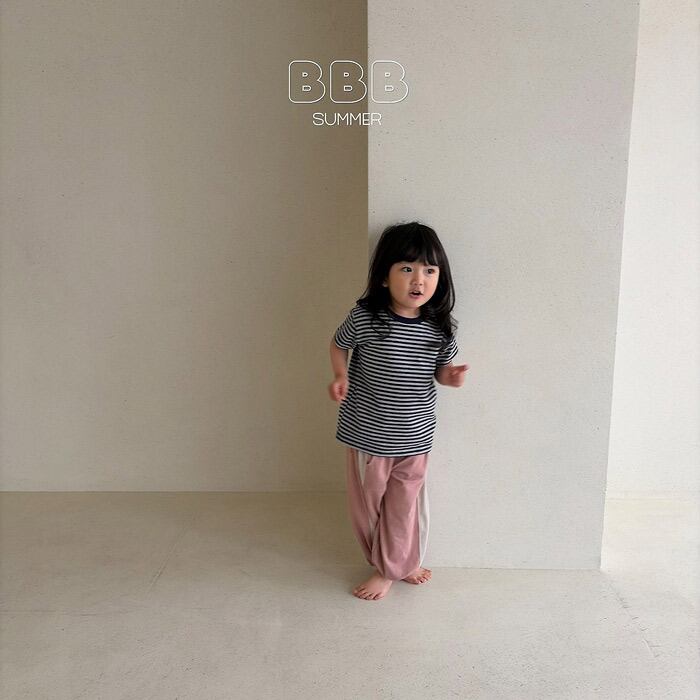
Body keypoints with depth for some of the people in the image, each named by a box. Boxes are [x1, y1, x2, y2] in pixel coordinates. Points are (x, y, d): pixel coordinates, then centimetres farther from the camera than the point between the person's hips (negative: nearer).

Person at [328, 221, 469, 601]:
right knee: (367, 502, 15)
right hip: (366, 432, -1)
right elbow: (339, 344, 3)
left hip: (414, 436, 1)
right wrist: (340, 376, -13)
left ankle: (390, 569, 38)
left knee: (404, 504, 14)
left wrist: (452, 376, -15)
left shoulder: (440, 327, -9)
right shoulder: (364, 317, -16)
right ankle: (400, 563, 40)